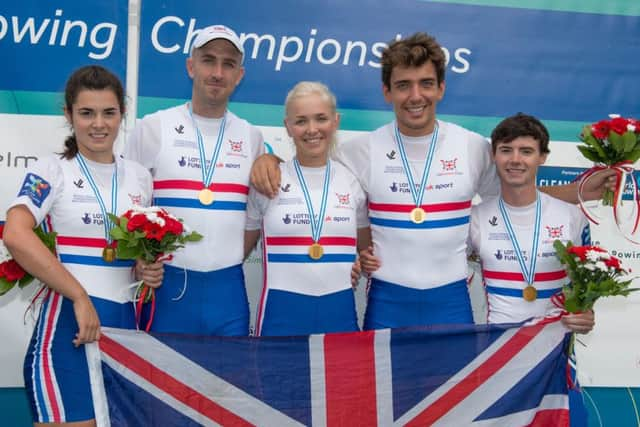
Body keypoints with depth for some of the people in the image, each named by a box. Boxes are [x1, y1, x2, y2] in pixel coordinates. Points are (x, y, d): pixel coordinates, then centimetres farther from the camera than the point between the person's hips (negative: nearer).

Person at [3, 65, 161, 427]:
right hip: (68, 319, -5)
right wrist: (80, 297, -23)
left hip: (124, 321, 5)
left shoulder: (140, 176, 12)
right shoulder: (51, 172, -3)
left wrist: (149, 269, 0)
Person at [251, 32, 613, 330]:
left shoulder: (474, 147, 1)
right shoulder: (365, 150, -2)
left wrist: (581, 192, -3)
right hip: (387, 299, -1)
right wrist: (268, 160, -16)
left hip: (451, 299, 1)